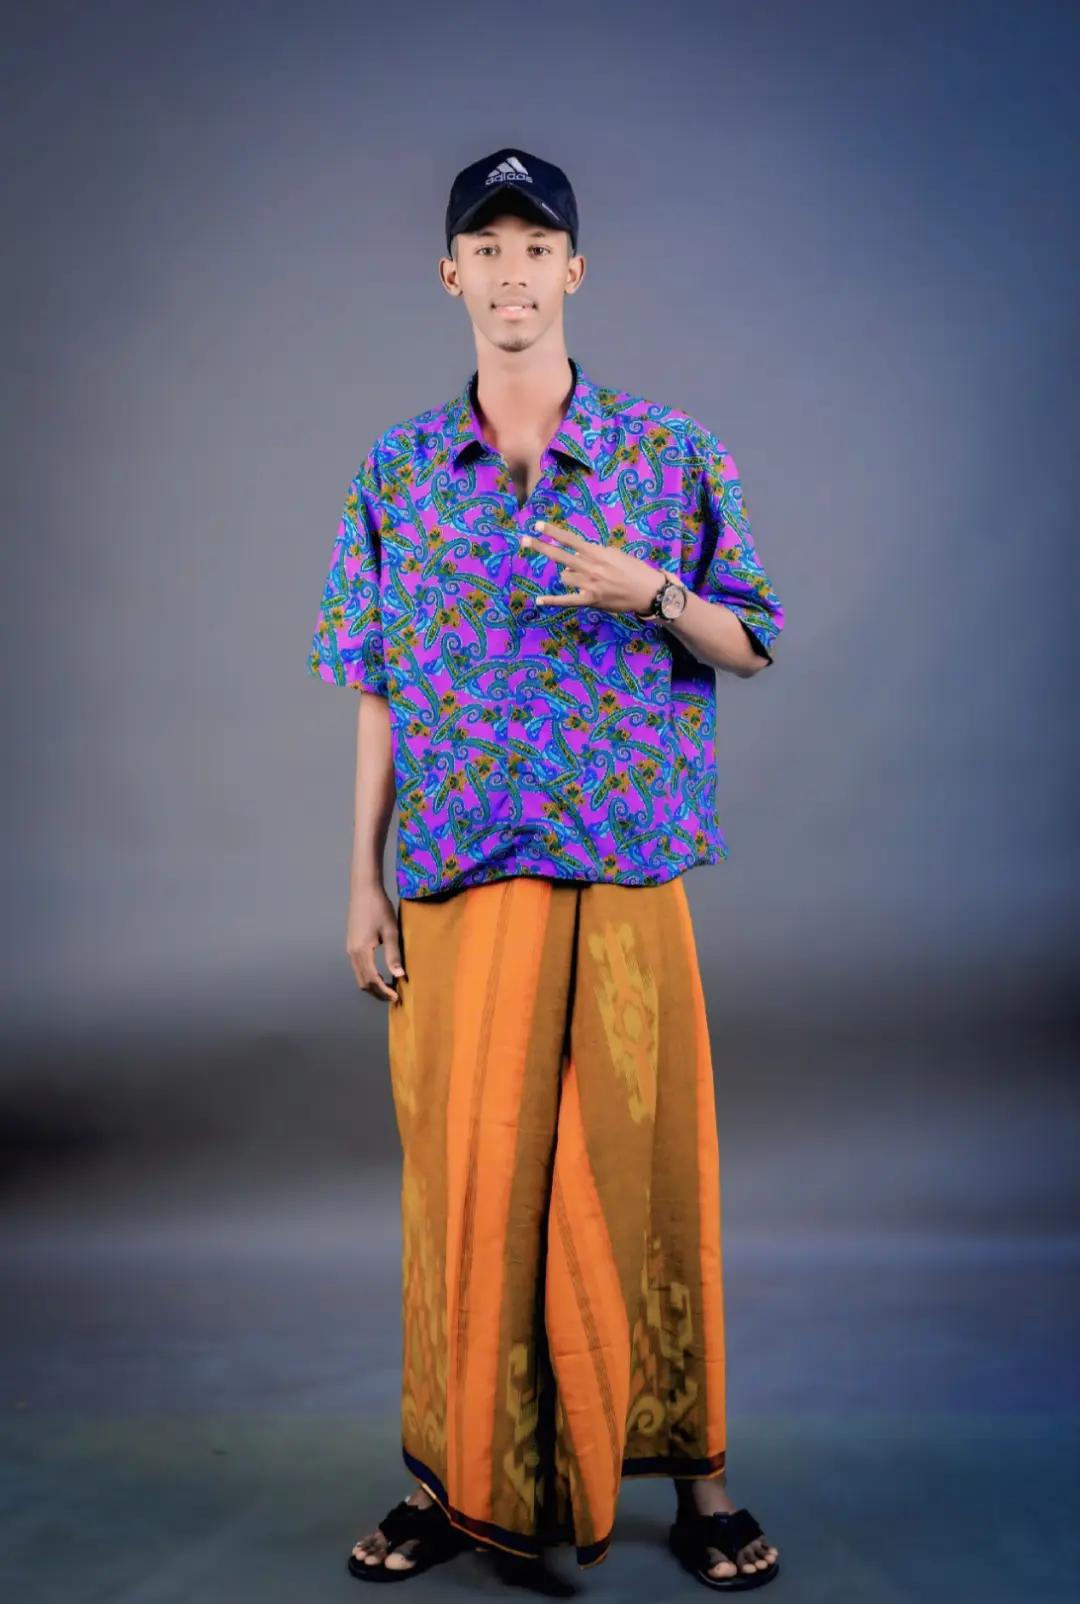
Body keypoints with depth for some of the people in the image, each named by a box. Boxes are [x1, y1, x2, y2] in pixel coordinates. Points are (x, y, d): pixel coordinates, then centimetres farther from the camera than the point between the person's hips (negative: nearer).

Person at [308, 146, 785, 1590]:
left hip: (626, 870, -1)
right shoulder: (397, 472, 9)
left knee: (642, 1159, 3)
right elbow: (376, 691, 8)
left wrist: (653, 593, -13)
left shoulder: (671, 452, 5)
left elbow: (750, 645, 7)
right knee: (465, 1166, 4)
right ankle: (459, 1474, 20)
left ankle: (693, 1471, 19)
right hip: (457, 876, 1)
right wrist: (365, 878, 3)